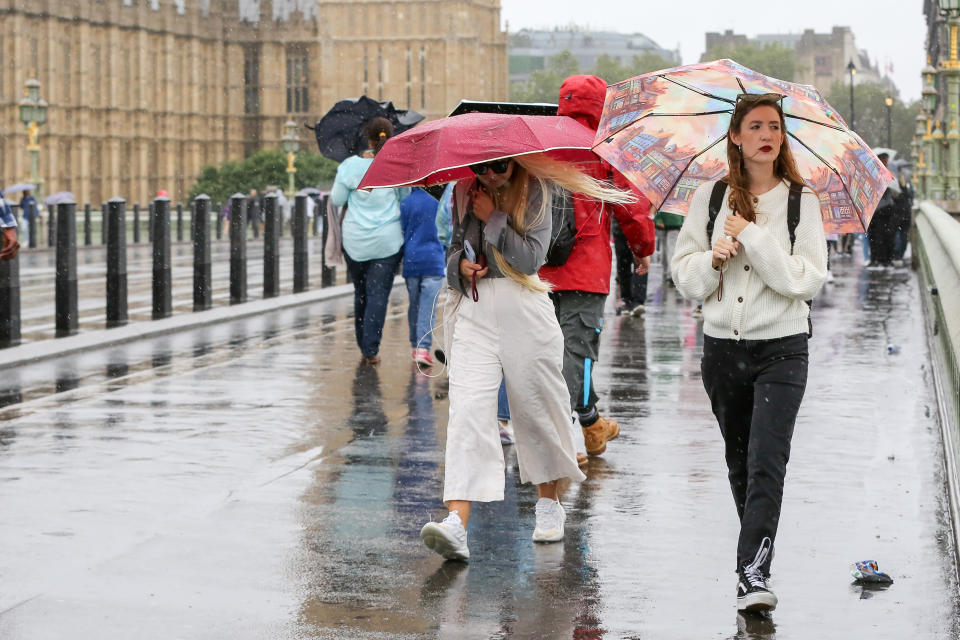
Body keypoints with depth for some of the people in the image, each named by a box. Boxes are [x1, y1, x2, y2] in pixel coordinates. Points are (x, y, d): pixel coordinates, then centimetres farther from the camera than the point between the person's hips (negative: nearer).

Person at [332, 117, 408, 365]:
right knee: (378, 294, -1)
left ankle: (364, 346, 23)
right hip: (387, 240, -1)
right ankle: (371, 349, -7)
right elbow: (406, 200, 4)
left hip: (355, 240, 1)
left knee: (361, 293, 15)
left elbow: (337, 200, 1)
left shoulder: (351, 165, -6)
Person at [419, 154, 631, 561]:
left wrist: (494, 218, -13)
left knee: (535, 406, 8)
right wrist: (460, 264, 1)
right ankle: (457, 523, -23)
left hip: (524, 312, -3)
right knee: (467, 410, -12)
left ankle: (549, 503, 31)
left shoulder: (535, 191, -3)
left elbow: (531, 257, -13)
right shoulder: (464, 193, 10)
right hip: (474, 311, 3)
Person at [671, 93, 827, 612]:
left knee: (767, 463, -14)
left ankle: (752, 573, -18)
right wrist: (714, 258, -13)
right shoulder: (709, 198, 6)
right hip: (722, 347, 3)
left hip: (781, 350, -3)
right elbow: (683, 274, 7)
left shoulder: (800, 201, -1)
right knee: (738, 462, 13)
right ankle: (757, 550, 31)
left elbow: (809, 279, -10)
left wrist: (753, 237, -14)